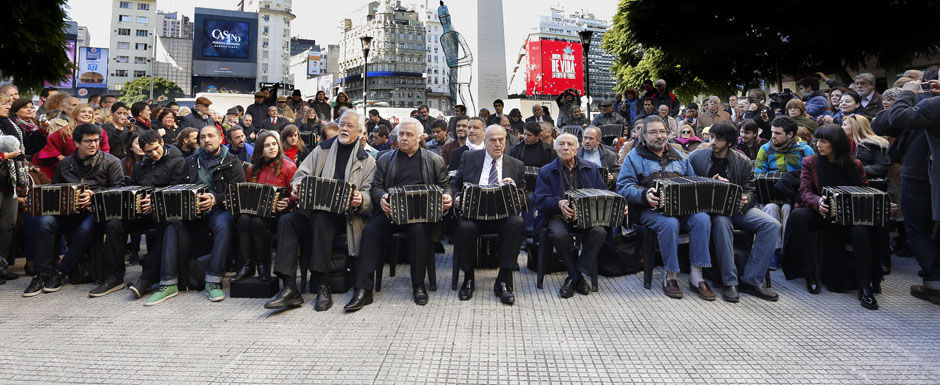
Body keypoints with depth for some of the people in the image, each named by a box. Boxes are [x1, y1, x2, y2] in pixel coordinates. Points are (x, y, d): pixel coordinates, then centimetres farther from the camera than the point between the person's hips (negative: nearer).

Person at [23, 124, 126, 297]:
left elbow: (118, 189, -4)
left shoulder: (110, 161, 5)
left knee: (87, 228, -35)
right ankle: (42, 275, -19)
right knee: (47, 221, -24)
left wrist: (94, 195, -17)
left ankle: (61, 272, -19)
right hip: (68, 211, 4)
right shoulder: (65, 164, 19)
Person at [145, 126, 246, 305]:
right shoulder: (191, 162, 22)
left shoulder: (231, 163, 7)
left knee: (224, 224, -36)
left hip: (218, 209, -4)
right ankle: (168, 283, -23)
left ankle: (213, 282, -33)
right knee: (172, 223, -25)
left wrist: (215, 199, -23)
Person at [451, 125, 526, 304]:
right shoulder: (469, 158, 10)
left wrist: (514, 189, -10)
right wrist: (459, 198, -7)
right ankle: (468, 278, -10)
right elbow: (456, 185, 15)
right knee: (465, 227, -34)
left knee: (518, 223, -32)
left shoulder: (517, 166, 11)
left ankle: (503, 281, -21)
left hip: (502, 215, 1)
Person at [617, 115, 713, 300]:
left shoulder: (679, 156, 24)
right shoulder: (634, 157, 9)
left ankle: (696, 276, -19)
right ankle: (671, 276, -18)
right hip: (652, 209, -4)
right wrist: (644, 194, -21)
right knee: (669, 223, -35)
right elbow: (624, 187, -3)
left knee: (702, 219, -26)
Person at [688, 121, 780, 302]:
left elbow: (749, 190, 8)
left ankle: (751, 280, -17)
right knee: (721, 221, -38)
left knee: (772, 225, -20)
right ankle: (729, 281, -30)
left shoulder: (743, 161, 7)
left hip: (737, 208, 3)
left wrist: (745, 200, -16)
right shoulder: (696, 157, 2)